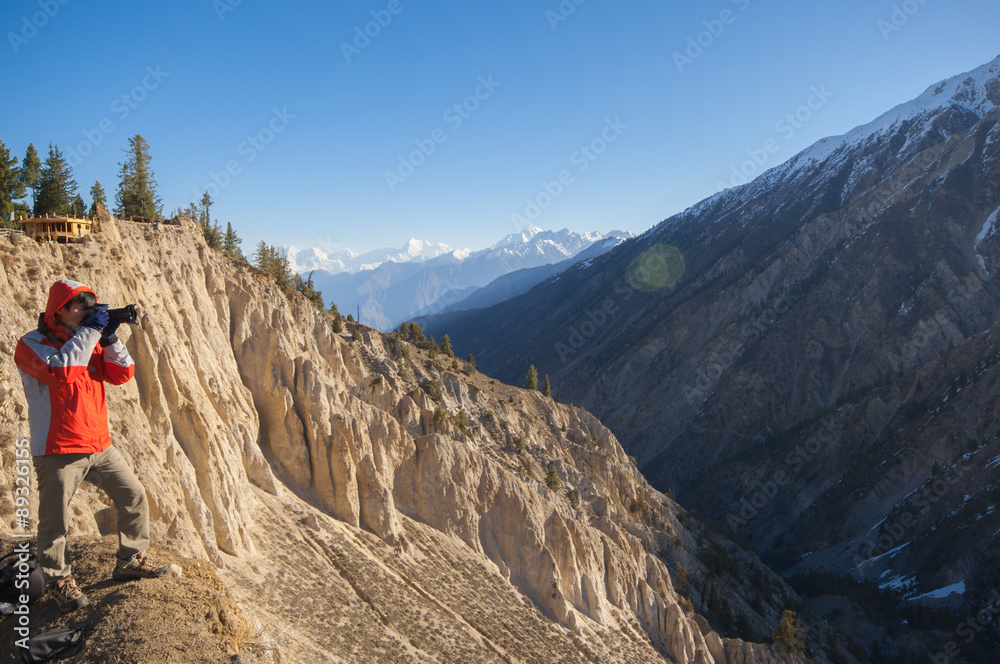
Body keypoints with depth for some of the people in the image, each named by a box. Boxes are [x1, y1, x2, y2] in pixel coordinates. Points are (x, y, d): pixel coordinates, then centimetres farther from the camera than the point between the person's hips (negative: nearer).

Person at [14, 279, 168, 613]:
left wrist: (110, 338, -7)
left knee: (134, 496, 9)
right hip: (58, 451, -7)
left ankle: (130, 561, 23)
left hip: (99, 445, 7)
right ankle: (58, 580, 21)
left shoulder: (89, 342, 13)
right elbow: (60, 370, -28)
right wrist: (89, 331, -22)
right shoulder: (31, 344, -8)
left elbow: (122, 374, 6)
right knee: (55, 521, 1)